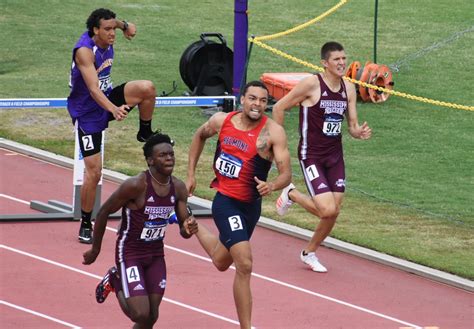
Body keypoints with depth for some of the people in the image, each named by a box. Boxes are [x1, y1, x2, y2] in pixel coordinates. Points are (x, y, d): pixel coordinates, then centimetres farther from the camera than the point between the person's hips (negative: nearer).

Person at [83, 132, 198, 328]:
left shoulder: (178, 188, -6)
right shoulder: (136, 185, -24)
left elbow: (183, 230, 2)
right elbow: (103, 212, -13)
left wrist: (188, 229, -24)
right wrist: (95, 250, -4)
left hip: (156, 254, 6)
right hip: (130, 253, -6)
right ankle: (116, 281, 17)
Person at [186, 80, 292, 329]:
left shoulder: (272, 132, -14)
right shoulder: (222, 121, -7)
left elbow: (286, 174, -19)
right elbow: (200, 136, 16)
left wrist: (271, 186, -41)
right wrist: (191, 175, 14)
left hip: (251, 205, 2)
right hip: (226, 201, -2)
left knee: (222, 262, 26)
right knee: (244, 265, -18)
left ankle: (191, 226, 57)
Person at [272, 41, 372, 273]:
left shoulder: (349, 89, 4)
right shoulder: (312, 84, -15)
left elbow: (352, 126, 10)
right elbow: (279, 108, -7)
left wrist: (360, 132, -15)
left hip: (335, 156, 6)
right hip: (311, 156, -6)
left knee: (333, 213, 5)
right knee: (327, 209, -17)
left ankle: (309, 253, 28)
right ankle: (291, 195, 13)